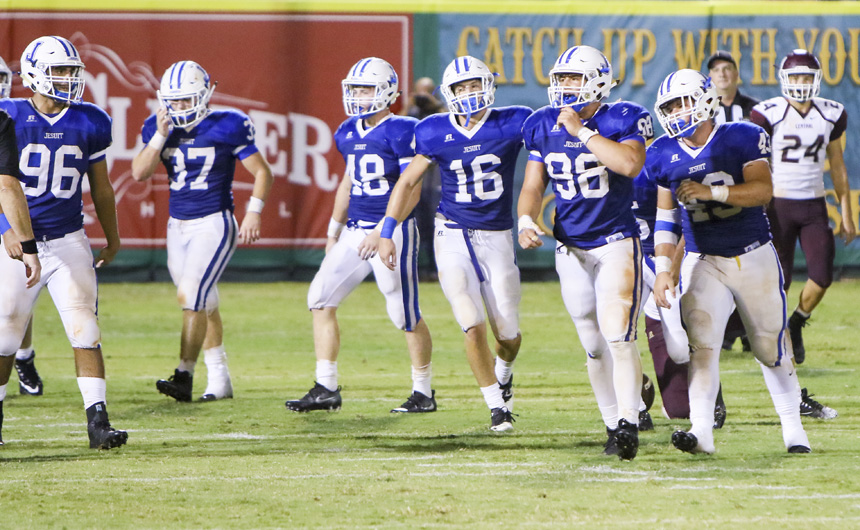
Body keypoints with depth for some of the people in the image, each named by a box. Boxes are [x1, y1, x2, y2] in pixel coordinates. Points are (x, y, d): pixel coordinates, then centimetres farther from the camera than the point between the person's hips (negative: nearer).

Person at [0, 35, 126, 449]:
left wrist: (112, 238, 23)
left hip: (68, 242, 2)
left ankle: (97, 422, -8)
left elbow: (100, 186, 15)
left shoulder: (89, 123, 2)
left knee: (86, 332, -8)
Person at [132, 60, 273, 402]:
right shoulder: (159, 128, 4)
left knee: (191, 296, -17)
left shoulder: (228, 127, -9)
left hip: (214, 223, -6)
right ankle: (219, 380, 18)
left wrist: (254, 212, -12)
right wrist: (161, 135, -13)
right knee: (203, 304, 11)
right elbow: (139, 173, -5)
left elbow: (262, 172, -2)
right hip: (178, 225, 6)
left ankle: (184, 376, -14)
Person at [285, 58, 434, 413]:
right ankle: (326, 389, 3)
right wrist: (334, 230, 24)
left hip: (392, 232, -8)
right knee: (321, 298, 1)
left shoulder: (401, 132, -12)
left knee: (405, 314, -3)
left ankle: (424, 393, 11)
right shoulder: (349, 133, 12)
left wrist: (383, 232, -22)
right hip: (355, 232, 8)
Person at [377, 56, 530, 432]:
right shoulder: (435, 133, -2)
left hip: (497, 238, 1)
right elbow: (407, 184, 8)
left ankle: (503, 372, 41)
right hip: (453, 236, 0)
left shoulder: (512, 125, -6)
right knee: (473, 327, -12)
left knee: (508, 335, 5)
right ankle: (497, 406, 4)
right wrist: (386, 233, 5)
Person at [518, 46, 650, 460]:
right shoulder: (544, 127, 5)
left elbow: (630, 163, -29)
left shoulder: (622, 120, -10)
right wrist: (526, 220, -11)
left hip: (616, 242, -5)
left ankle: (629, 423, -16)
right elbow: (533, 186, 10)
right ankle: (613, 424, 19)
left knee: (618, 335, -18)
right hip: (571, 249, 5)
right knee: (594, 346, 9)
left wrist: (582, 131, -24)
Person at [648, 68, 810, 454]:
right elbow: (666, 217, 6)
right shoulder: (665, 155, 1)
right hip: (703, 261, 2)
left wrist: (710, 192, -28)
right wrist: (662, 269, -3)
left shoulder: (742, 139, -9)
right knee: (702, 343, -17)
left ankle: (792, 426, 24)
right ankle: (701, 431, -24)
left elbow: (762, 190, -19)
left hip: (754, 256, -2)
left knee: (770, 347, 7)